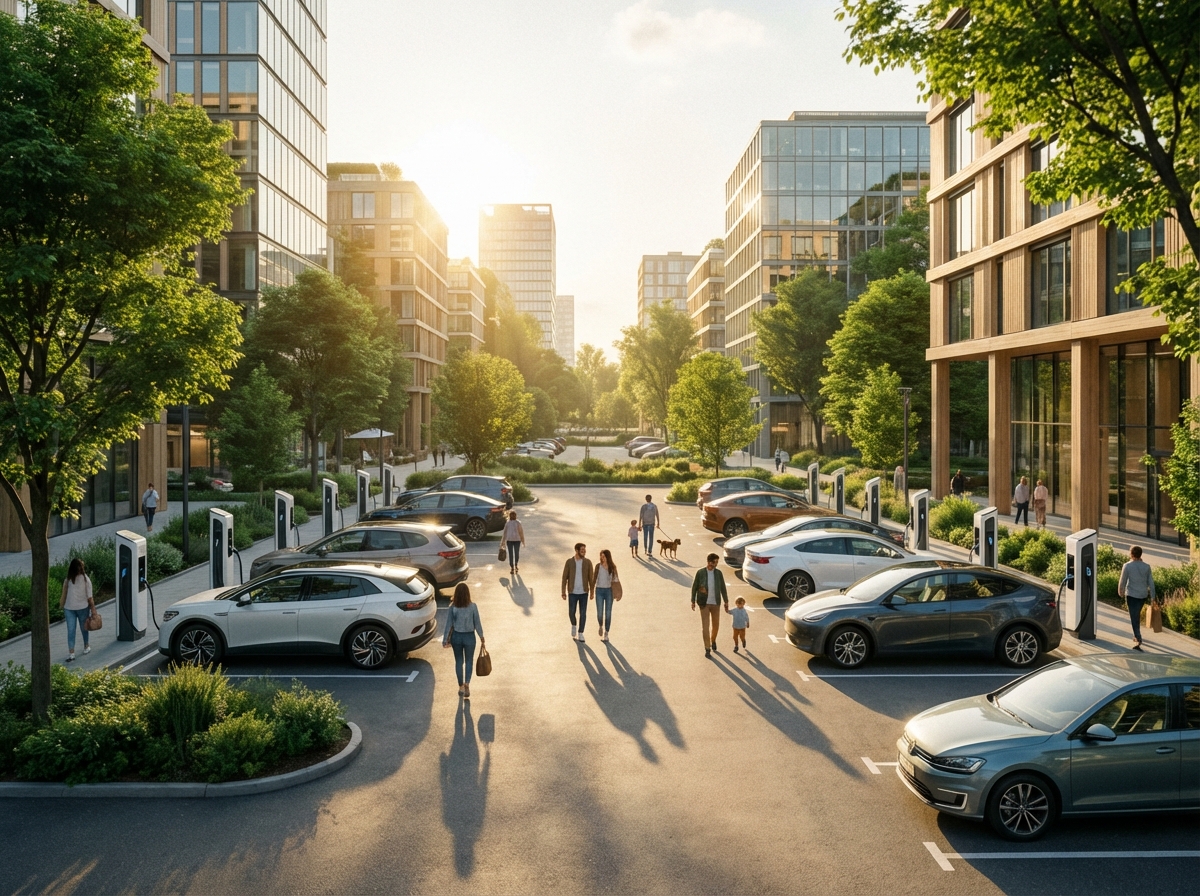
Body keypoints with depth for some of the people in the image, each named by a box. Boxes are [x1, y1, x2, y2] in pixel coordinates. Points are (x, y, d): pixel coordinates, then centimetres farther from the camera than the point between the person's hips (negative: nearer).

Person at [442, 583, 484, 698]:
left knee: (458, 662, 16)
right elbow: (477, 624, -8)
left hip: (456, 637, 1)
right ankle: (467, 683, -8)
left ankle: (461, 686, 22)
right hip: (469, 637, -1)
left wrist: (445, 639, 1)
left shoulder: (452, 607, -11)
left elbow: (448, 624, -7)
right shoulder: (473, 606, -13)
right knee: (469, 661, 12)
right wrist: (481, 637, 5)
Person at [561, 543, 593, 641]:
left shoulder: (588, 562, -5)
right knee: (571, 613, 3)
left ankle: (580, 633, 15)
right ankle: (573, 625, 35)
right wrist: (563, 592, -5)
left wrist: (592, 592, 3)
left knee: (583, 613, 1)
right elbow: (564, 577, -3)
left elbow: (590, 578, 2)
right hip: (573, 592, -1)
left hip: (584, 592, 1)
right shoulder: (569, 562, -8)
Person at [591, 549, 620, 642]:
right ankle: (600, 626, 30)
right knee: (599, 613, -3)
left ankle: (606, 633, 11)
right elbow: (594, 579, 2)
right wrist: (592, 591, -1)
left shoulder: (612, 567, -2)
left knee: (608, 613, 0)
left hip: (609, 591, 0)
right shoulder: (598, 566, -3)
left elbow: (615, 579, 8)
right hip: (599, 590, 0)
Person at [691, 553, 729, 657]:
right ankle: (707, 649, 2)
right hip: (704, 603, -3)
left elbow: (723, 588, 3)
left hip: (715, 603, 3)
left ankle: (713, 640, 45)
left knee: (716, 625, 13)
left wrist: (726, 602, 5)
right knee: (705, 626, -8)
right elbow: (694, 587, -3)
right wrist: (693, 602, -1)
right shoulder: (700, 572, -12)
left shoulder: (718, 573, -5)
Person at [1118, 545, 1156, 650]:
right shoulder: (1146, 566, -3)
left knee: (1134, 618, -1)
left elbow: (1122, 581, -7)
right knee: (1137, 615, 23)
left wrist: (1121, 593, 11)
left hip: (1131, 595, -4)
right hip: (1143, 595, 4)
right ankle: (1136, 636, 31)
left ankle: (1138, 640, -11)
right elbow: (1151, 583, -1)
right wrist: (1152, 597, 4)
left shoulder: (1127, 566, -12)